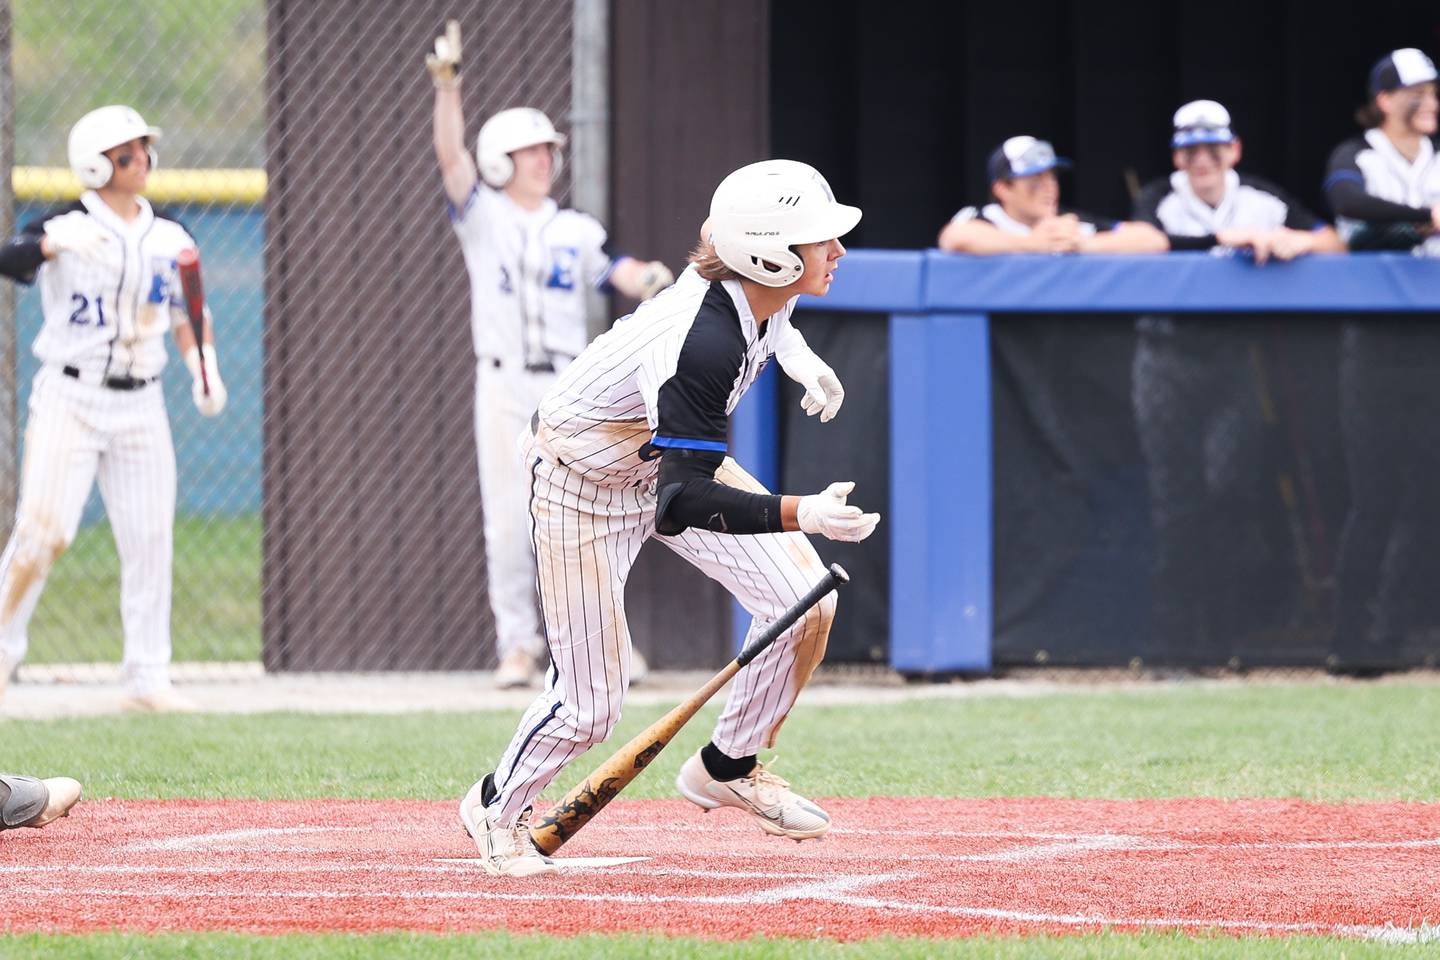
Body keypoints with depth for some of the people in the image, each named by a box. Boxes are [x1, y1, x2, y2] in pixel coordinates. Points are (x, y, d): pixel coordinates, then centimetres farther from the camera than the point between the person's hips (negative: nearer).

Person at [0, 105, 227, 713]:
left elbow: (187, 314, 16)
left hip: (140, 406, 5)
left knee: (151, 540, 1)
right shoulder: (65, 227, -7)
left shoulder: (170, 237, 8)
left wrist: (204, 367, 0)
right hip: (70, 398, -5)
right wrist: (54, 243, -41)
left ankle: (147, 679, 6)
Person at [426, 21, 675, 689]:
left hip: (567, 386, 1)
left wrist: (651, 281, -24)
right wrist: (448, 88, -22)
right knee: (508, 521, -1)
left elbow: (619, 273, -1)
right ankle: (517, 645, 6)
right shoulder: (482, 218, 4)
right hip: (503, 384, -1)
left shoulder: (576, 230, 10)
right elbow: (451, 157, -9)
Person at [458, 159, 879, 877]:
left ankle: (728, 768, 13)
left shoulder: (755, 294, -15)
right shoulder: (703, 343, -40)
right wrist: (798, 514, -51)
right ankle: (500, 805, 28)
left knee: (806, 601, -8)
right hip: (587, 483, -8)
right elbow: (684, 503, -42)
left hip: (672, 456, 8)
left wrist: (797, 356, 2)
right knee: (591, 706, -3)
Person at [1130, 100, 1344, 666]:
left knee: (1231, 481, -13)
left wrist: (1298, 242, -18)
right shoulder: (1159, 202, -1)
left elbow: (1336, 244, 4)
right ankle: (1174, 638, 2)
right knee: (1175, 497, -3)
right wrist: (1227, 240, -32)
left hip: (1236, 358, 1)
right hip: (1168, 359, -1)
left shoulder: (1262, 202, 7)